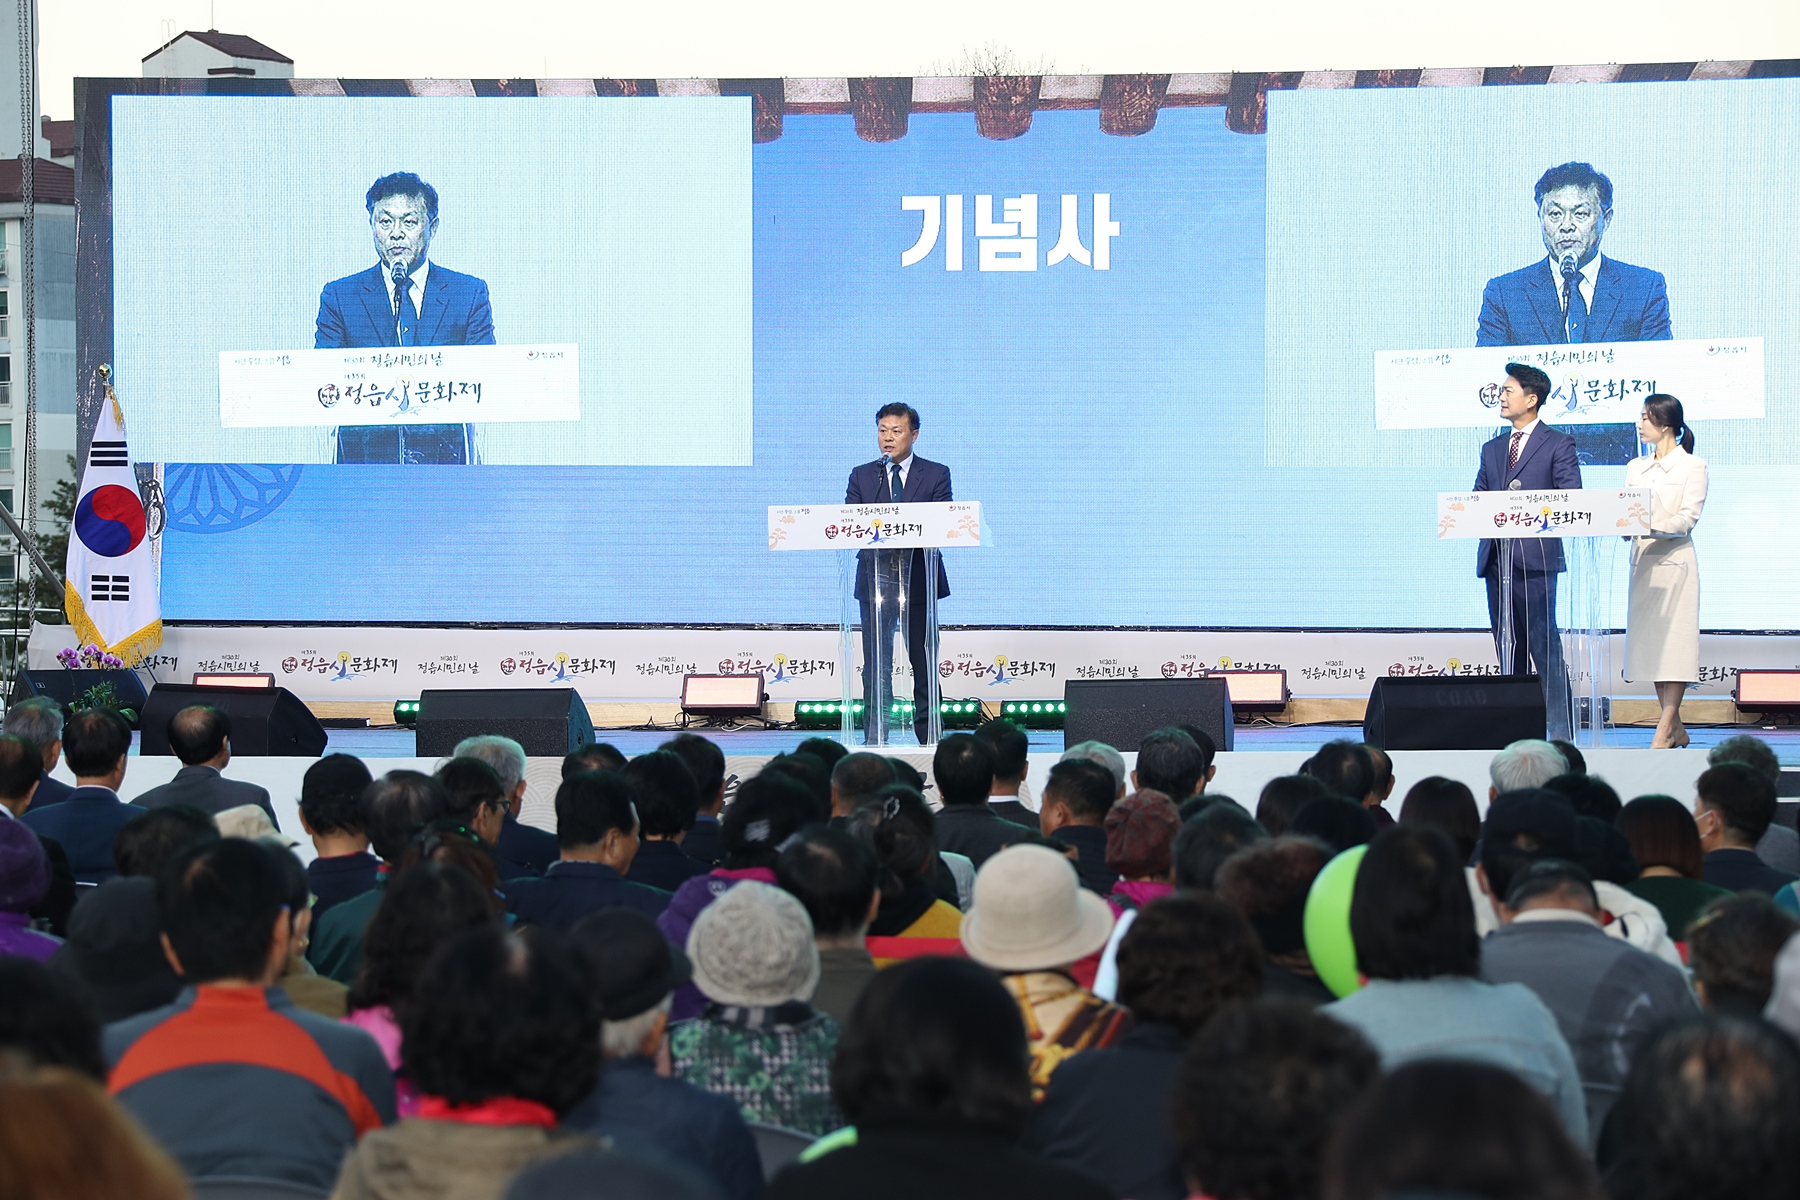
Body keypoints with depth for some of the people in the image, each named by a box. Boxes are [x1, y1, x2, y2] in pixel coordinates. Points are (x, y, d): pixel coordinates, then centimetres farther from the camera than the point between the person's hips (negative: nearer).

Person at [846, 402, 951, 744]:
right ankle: (874, 738, 0)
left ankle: (929, 736, 11)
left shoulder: (936, 475, 6)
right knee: (875, 664, -2)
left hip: (919, 579, -1)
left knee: (925, 662, 4)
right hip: (875, 578, 1)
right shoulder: (861, 476, 11)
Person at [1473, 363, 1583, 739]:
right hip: (1495, 556, 7)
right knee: (1507, 647, 8)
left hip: (1535, 557, -6)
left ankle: (1557, 732, -8)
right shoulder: (1492, 449, 21)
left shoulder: (1558, 444, 2)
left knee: (1544, 645, -9)